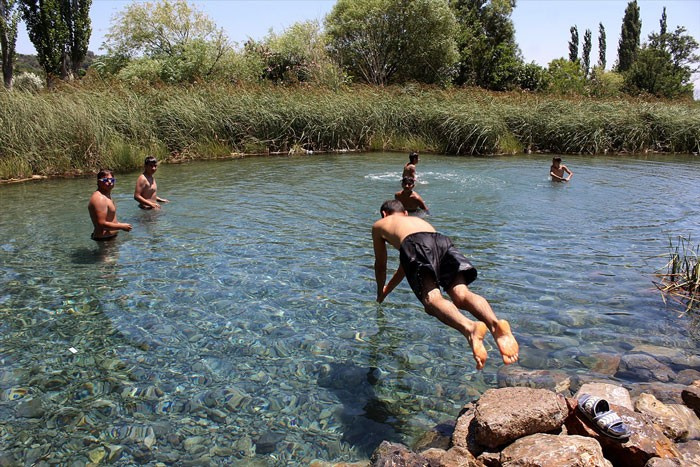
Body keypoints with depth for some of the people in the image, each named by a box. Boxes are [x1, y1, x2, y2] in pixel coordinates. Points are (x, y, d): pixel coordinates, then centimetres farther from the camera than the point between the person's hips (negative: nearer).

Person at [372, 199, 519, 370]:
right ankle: (495, 323, -45)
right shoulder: (418, 219, 48)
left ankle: (469, 328, -53)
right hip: (443, 241, 4)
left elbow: (380, 265, 41)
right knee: (461, 294, -14)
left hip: (416, 244, -4)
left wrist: (380, 294, 57)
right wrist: (388, 289, 68)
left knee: (431, 298, -22)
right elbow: (405, 264, 56)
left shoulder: (379, 225, 37)